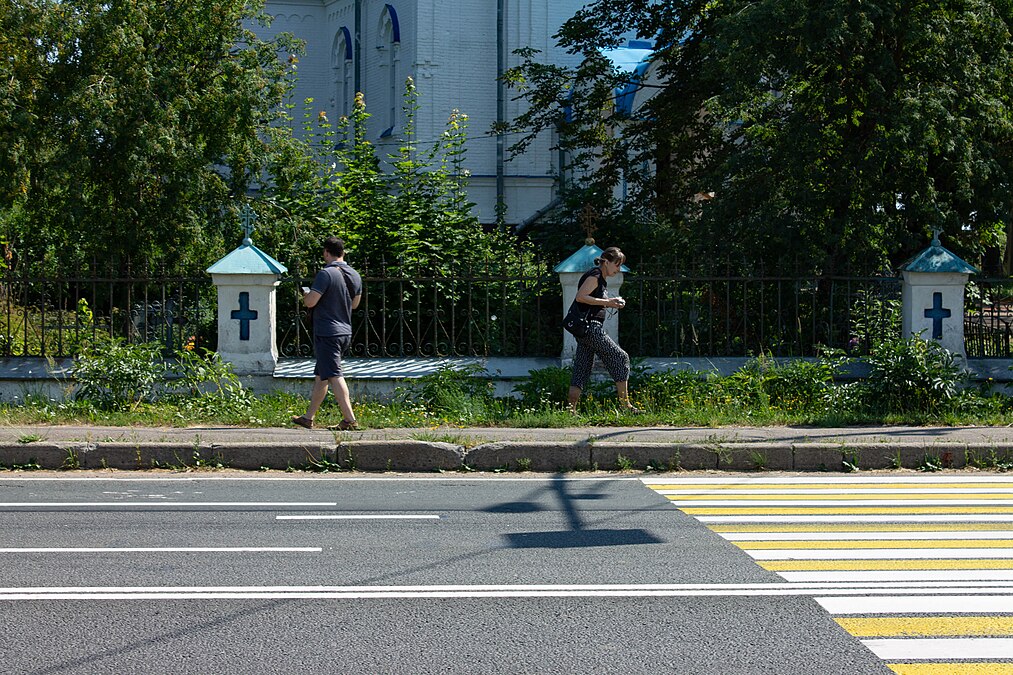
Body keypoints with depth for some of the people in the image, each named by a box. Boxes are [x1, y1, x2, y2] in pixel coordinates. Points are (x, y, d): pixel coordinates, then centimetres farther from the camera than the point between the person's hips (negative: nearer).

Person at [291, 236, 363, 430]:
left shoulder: (326, 274, -16)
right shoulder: (355, 276, 9)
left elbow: (310, 302, -17)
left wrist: (306, 294, 5)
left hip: (327, 333, -8)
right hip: (345, 332, 8)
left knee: (334, 376, -9)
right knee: (320, 376, 16)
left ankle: (350, 419, -15)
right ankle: (308, 418, 23)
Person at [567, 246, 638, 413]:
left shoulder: (602, 279, 21)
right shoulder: (594, 276, -9)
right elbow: (580, 297, -20)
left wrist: (612, 304, 12)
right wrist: (607, 302, -18)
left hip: (585, 330, 10)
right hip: (590, 328, -10)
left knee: (582, 369, 5)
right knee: (620, 358, -6)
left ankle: (571, 409, 1)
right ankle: (625, 404, -6)